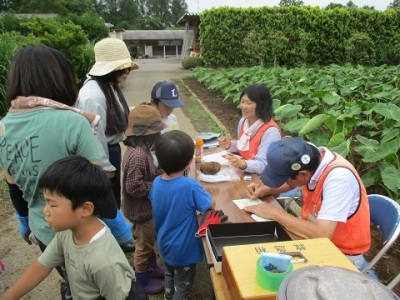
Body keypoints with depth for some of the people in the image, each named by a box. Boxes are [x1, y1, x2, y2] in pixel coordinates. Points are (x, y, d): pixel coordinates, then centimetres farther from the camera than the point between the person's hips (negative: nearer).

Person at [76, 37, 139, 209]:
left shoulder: (111, 86, 2)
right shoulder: (93, 95, -27)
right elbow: (94, 136, -24)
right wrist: (105, 167, -17)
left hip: (112, 148, 9)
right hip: (102, 153, -9)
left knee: (114, 194, 26)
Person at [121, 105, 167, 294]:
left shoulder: (141, 149, 0)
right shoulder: (138, 155, -32)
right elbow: (134, 187, -31)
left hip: (146, 206, 9)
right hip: (141, 208, -9)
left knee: (149, 240, 27)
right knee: (144, 243, 11)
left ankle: (151, 266, 48)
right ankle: (142, 279, 32)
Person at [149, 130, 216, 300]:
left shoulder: (156, 182, -13)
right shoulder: (190, 186, -33)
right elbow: (212, 205, -19)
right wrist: (198, 194, -2)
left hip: (164, 245, 6)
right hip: (183, 250, -6)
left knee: (170, 274, 32)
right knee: (183, 286, 18)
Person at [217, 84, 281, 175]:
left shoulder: (271, 131, -22)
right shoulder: (243, 120, 2)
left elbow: (263, 165, -25)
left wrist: (243, 164, -42)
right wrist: (230, 145, -2)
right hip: (243, 172, 7)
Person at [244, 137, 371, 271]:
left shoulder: (339, 177, -32)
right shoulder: (311, 159, -12)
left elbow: (322, 235, -37)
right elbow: (291, 183, 10)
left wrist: (275, 213, -27)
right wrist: (266, 189, -8)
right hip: (316, 233, 6)